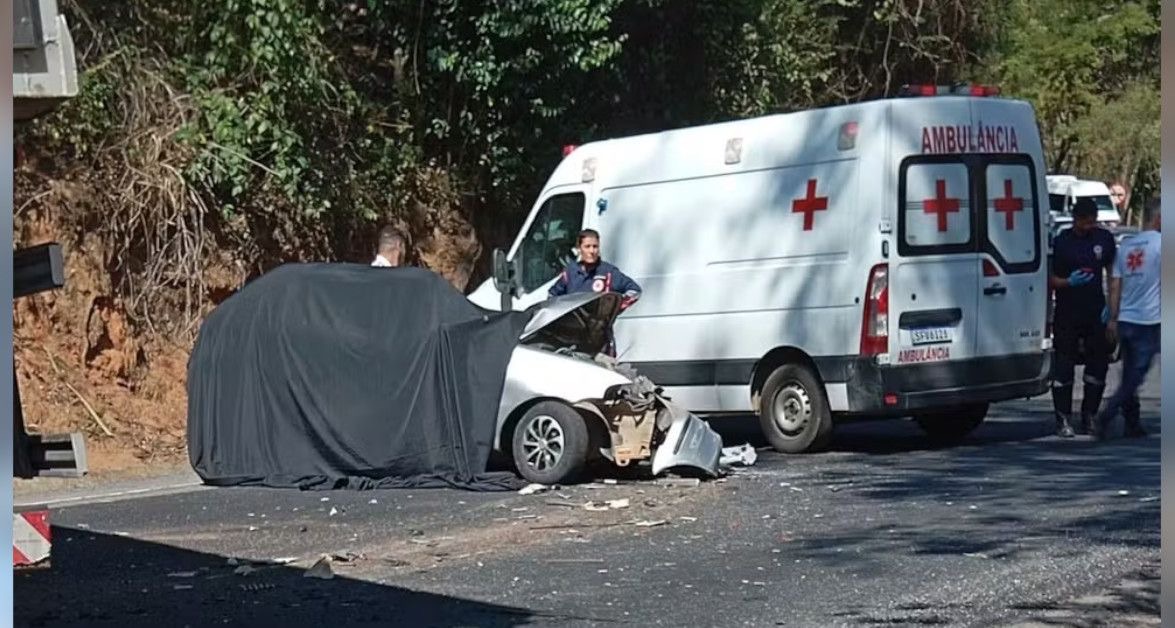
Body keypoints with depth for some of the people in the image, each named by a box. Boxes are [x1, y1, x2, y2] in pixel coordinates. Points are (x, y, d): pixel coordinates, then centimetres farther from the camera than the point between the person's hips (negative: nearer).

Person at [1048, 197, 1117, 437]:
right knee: (1063, 368, -3)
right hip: (1067, 316, -4)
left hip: (1097, 314, 4)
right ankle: (1064, 420, 4)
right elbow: (1049, 279, -3)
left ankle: (1089, 416, 19)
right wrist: (1068, 282, -22)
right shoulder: (1061, 242, -6)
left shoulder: (1104, 238, 6)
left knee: (1098, 364, 7)